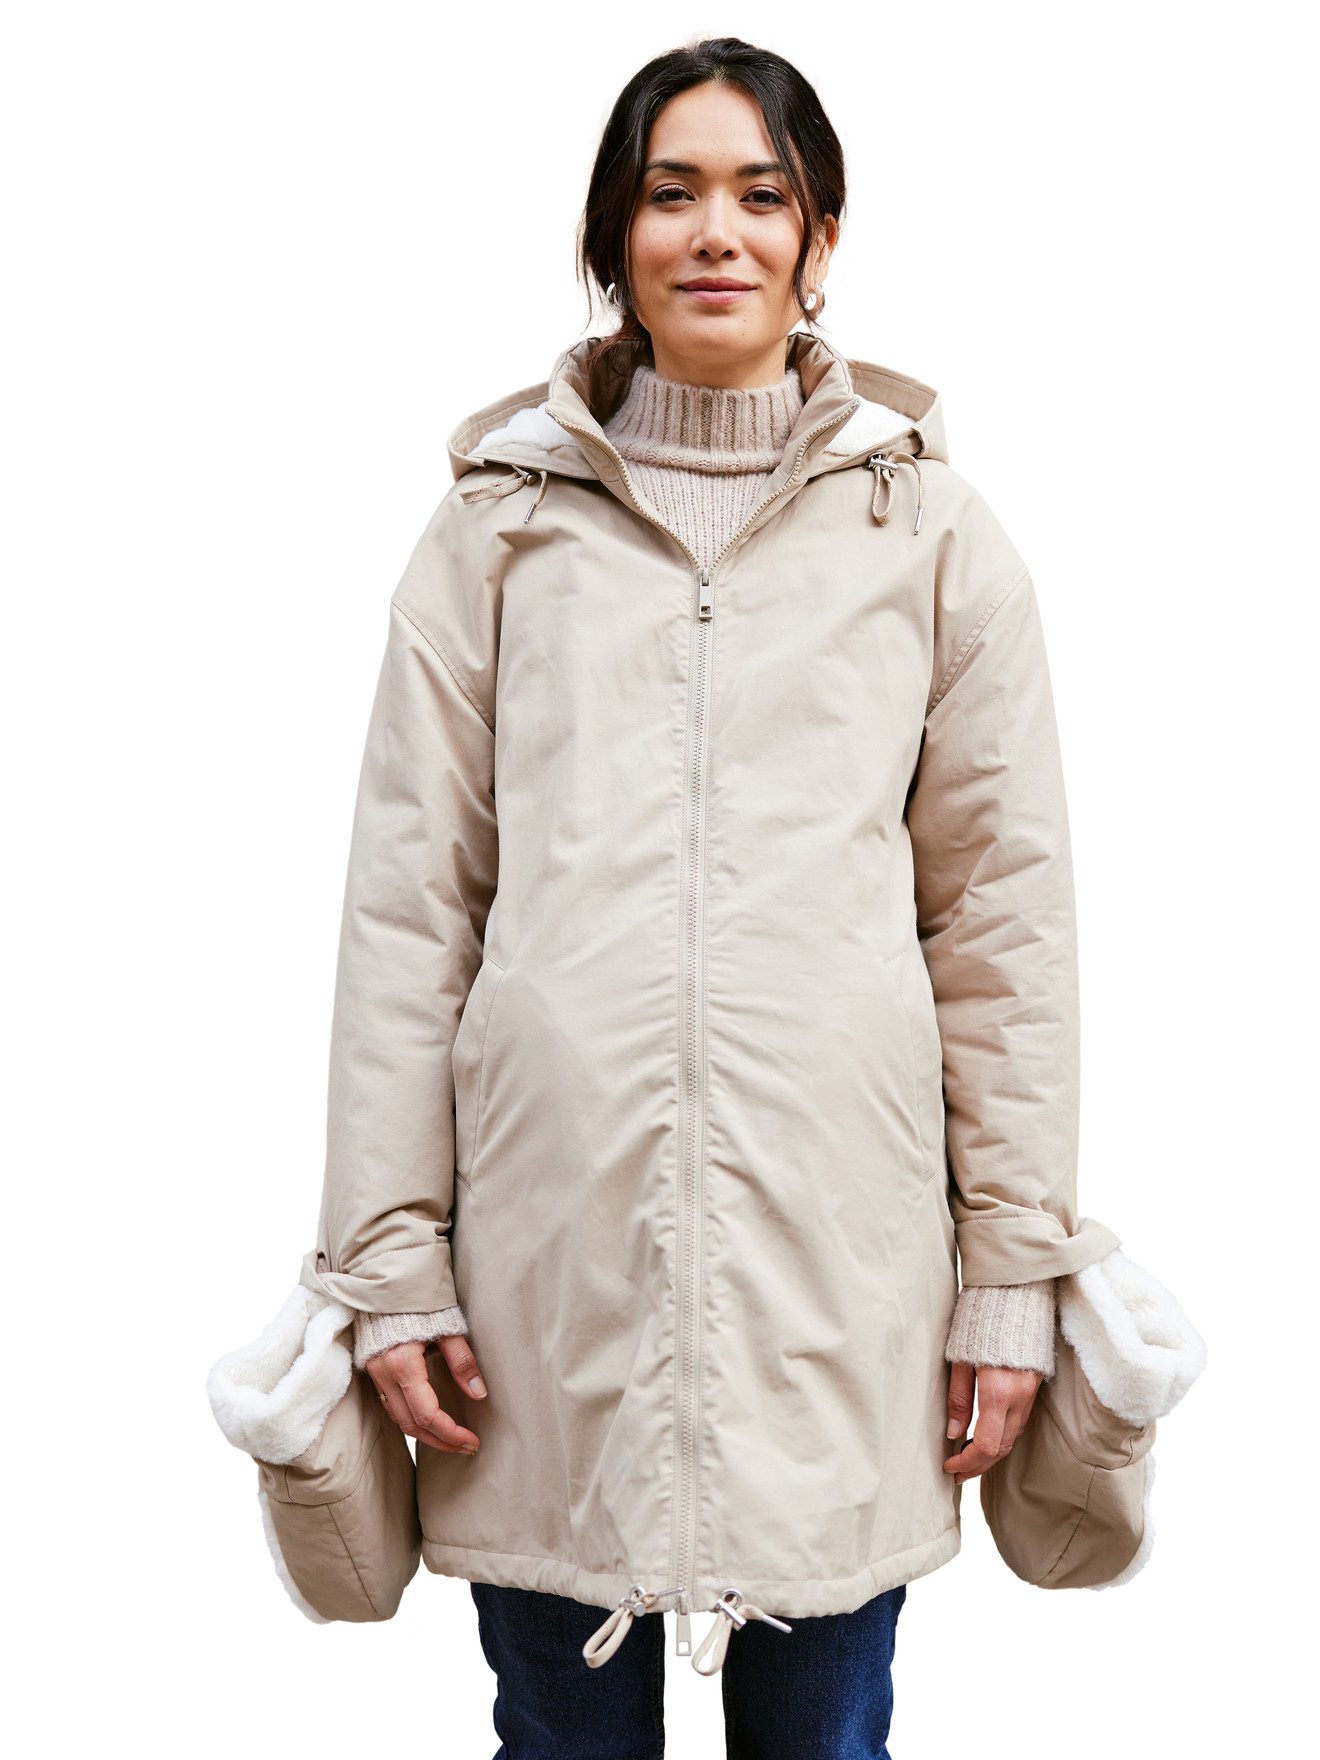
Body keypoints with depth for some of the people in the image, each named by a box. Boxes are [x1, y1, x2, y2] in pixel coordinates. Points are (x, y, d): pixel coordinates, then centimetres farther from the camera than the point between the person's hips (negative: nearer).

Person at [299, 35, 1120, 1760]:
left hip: (838, 1219, 0)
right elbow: (409, 903, 4)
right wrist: (392, 1257, 0)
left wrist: (1015, 1268, 2)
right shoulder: (501, 521, 6)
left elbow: (1005, 912, 5)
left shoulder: (931, 530, 6)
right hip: (553, 1221, 0)